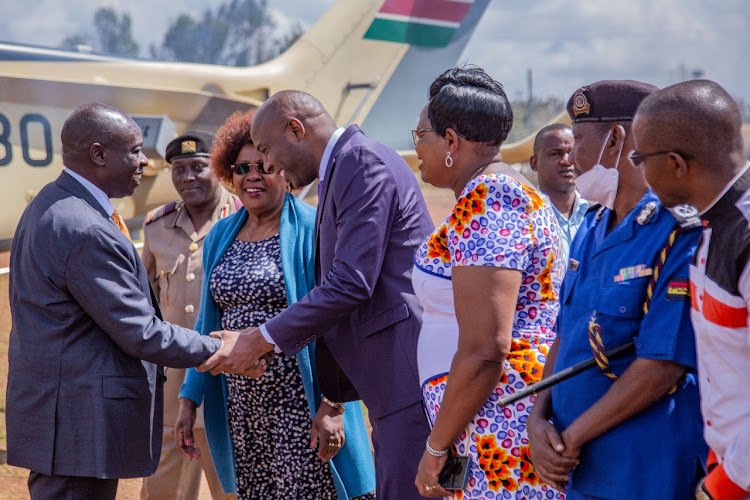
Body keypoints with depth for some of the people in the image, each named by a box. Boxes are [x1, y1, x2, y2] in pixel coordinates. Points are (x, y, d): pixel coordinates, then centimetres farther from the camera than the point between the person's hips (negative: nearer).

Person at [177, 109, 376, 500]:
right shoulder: (220, 237, 12)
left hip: (300, 406, -5)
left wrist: (333, 405, -16)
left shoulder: (312, 231, -6)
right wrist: (189, 399, 11)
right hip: (241, 407, 5)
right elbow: (208, 325, 16)